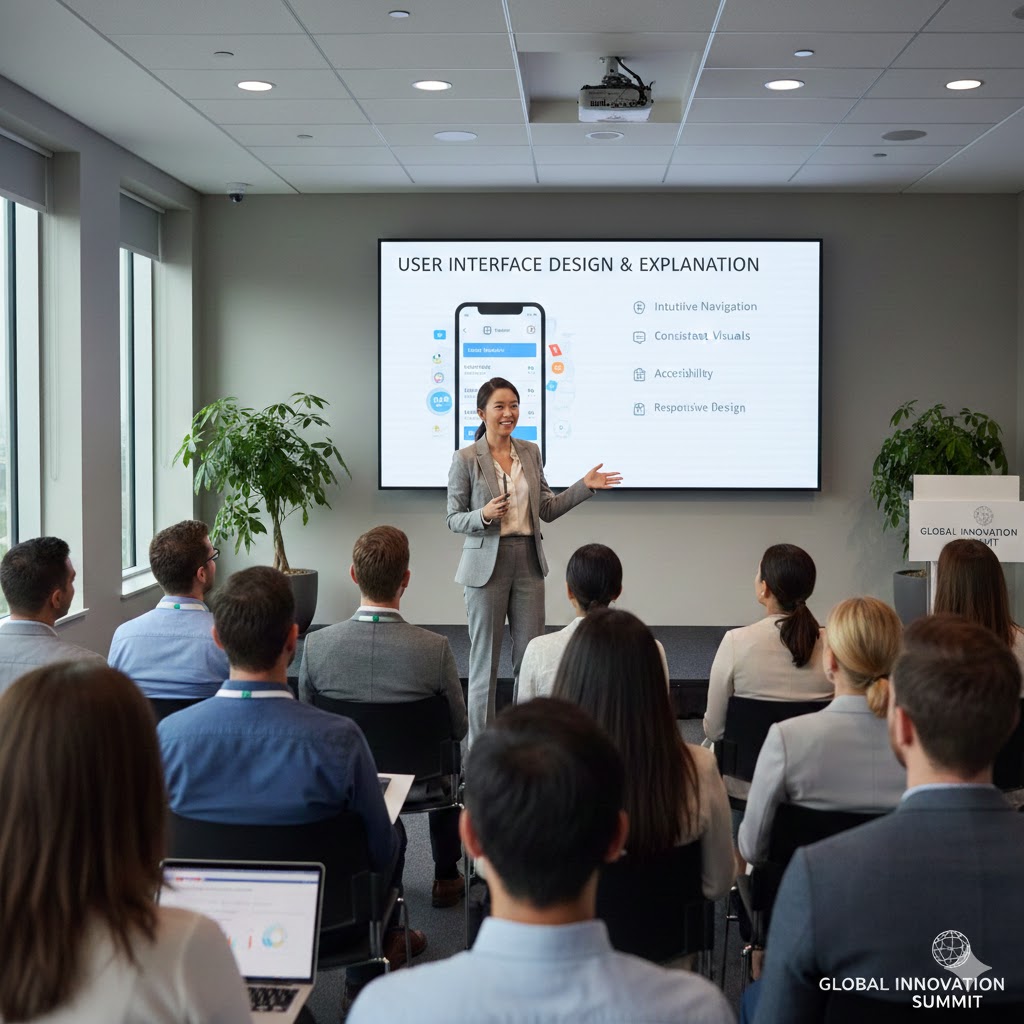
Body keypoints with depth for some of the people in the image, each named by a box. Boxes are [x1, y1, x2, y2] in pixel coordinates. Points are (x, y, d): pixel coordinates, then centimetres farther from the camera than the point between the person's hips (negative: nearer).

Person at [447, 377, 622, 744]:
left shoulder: (530, 452, 8)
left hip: (528, 561, 4)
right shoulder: (466, 459, -6)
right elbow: (454, 519, -3)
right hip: (487, 563, -4)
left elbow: (547, 509, 12)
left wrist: (585, 486, 2)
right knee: (485, 657, 3)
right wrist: (484, 515, -22)